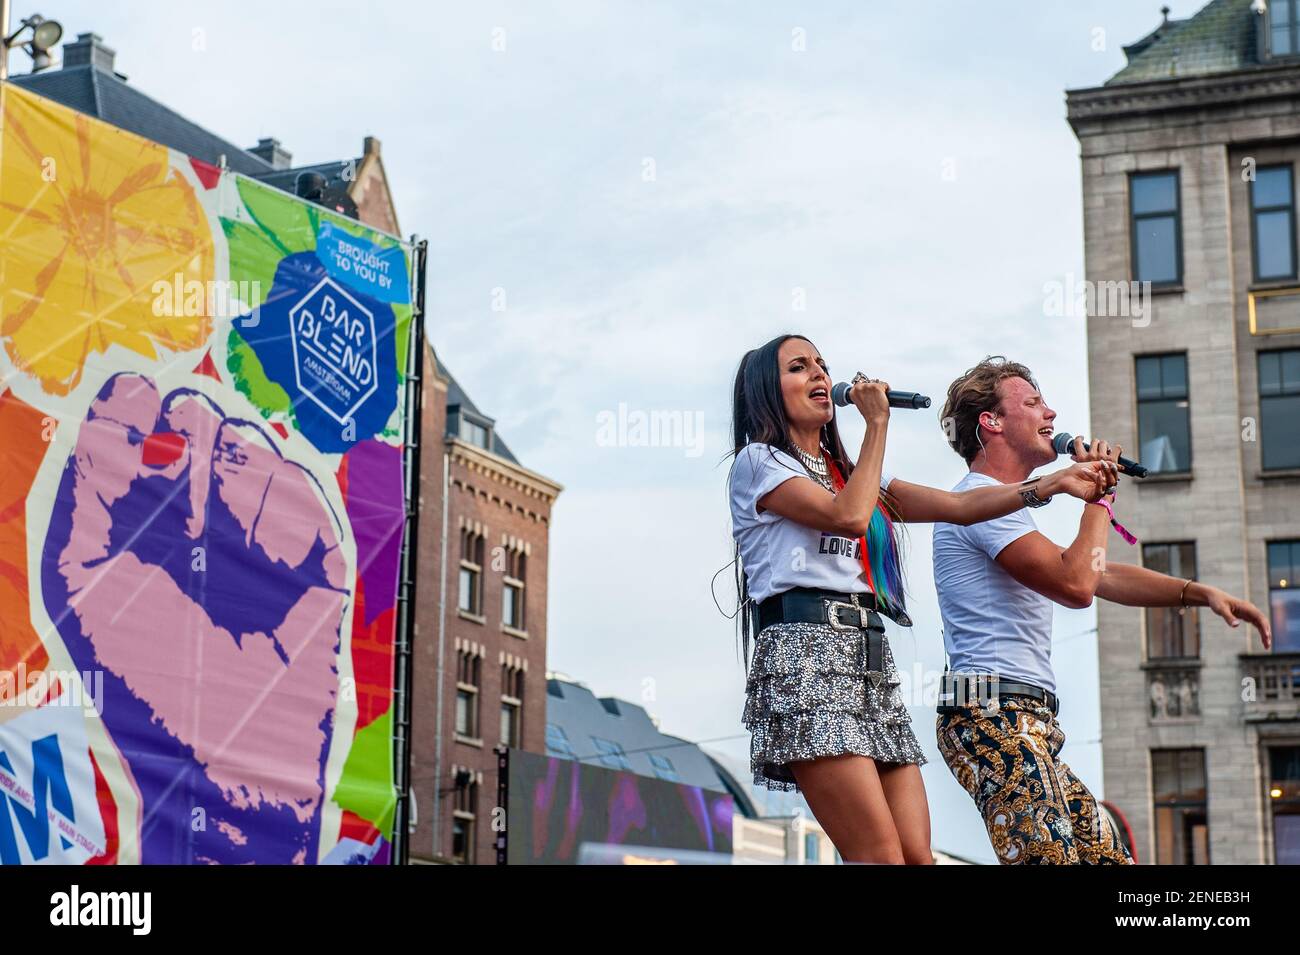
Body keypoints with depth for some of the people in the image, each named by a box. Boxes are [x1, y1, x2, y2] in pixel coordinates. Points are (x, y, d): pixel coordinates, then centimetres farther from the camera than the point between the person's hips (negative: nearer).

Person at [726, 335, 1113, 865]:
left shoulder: (850, 473, 27)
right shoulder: (758, 461, 5)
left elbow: (958, 506, 17)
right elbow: (849, 517, -10)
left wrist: (1055, 482, 6)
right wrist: (877, 422, 1)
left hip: (871, 657, 8)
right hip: (807, 655, -8)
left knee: (917, 854, -5)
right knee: (882, 856, -18)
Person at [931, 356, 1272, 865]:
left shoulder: (1005, 507, 27)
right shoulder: (981, 499, -8)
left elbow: (1097, 574, 28)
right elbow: (1075, 585, -18)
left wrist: (1199, 591, 16)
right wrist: (1099, 495, -4)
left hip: (1028, 725, 11)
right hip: (995, 715, -11)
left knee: (1107, 855, 8)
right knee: (1052, 858, -23)